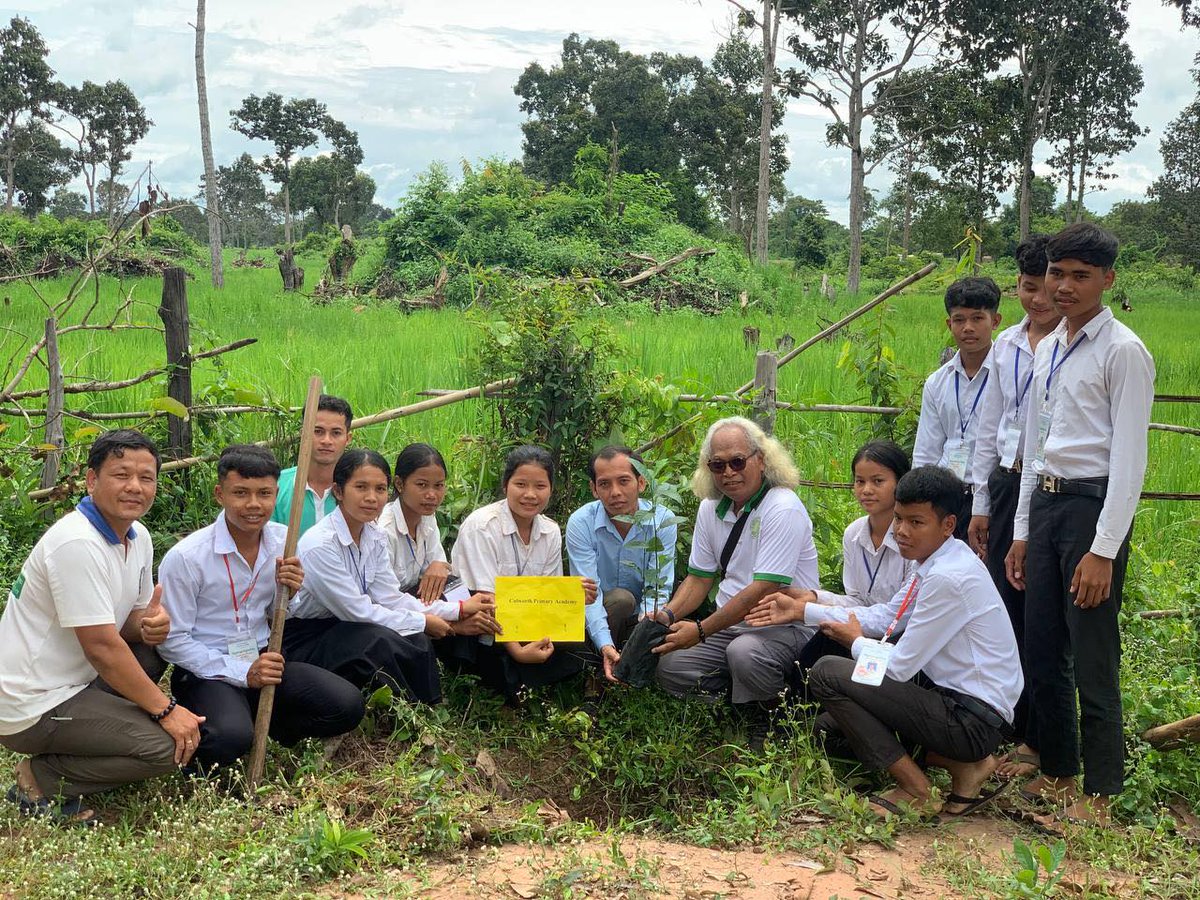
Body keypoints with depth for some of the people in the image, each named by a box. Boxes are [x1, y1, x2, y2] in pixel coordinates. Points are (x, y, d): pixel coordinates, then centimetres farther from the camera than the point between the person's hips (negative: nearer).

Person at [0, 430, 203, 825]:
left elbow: (135, 617, 13)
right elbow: (102, 647, -23)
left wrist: (149, 624, -13)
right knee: (172, 744, -18)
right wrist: (165, 709, -17)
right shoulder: (77, 543, -22)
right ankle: (41, 780, -1)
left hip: (71, 681, 9)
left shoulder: (138, 537, 6)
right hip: (33, 708, -9)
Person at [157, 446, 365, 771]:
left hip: (262, 659, 5)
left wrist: (287, 590, -10)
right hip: (207, 670, -5)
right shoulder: (184, 558, -15)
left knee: (347, 705, -15)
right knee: (231, 738, -34)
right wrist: (241, 673, -16)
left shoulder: (283, 542, 0)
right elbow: (173, 641, -10)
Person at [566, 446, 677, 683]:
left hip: (639, 621, 2)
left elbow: (659, 587, -14)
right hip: (598, 619, -2)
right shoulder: (581, 523, -16)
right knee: (621, 598, -33)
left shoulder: (662, 521, -11)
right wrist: (605, 645, -39)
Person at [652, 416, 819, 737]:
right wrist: (668, 615, -8)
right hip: (731, 624, 7)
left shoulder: (783, 509, -19)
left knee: (744, 652, -36)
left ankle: (765, 718, -6)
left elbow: (763, 590, -24)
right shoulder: (711, 508, 6)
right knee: (669, 668, -10)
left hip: (784, 626, -7)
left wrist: (701, 630, -24)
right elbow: (700, 577, 12)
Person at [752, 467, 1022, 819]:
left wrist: (856, 640, 1)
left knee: (826, 673, -15)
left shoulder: (949, 578, -24)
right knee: (830, 725, 14)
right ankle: (960, 763, 10)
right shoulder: (935, 561, 5)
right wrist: (802, 610, 14)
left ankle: (914, 789, -5)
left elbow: (899, 667, -20)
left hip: (974, 720, -10)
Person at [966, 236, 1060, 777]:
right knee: (1004, 605, 10)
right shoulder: (1006, 346, 11)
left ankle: (1037, 740, 15)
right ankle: (1006, 723, 25)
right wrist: (980, 503, 15)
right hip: (1008, 483, 6)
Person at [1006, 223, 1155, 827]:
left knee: (1092, 659, -1)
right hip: (1044, 503, 8)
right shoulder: (1047, 350, 14)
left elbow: (1129, 459, -14)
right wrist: (1021, 533, 17)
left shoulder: (1122, 352, -9)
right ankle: (1056, 773, 29)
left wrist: (1103, 550, -18)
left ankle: (1097, 795, 14)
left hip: (1093, 503, -8)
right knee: (1041, 650, 14)